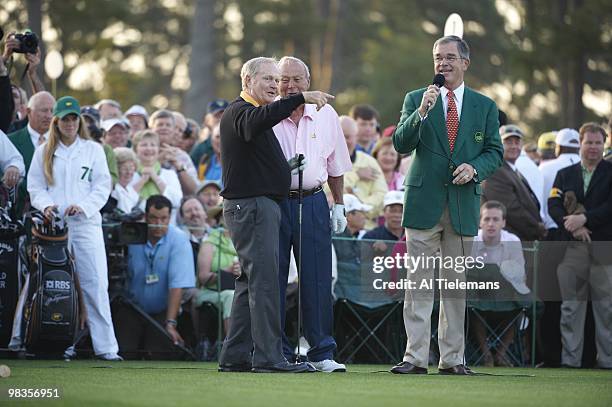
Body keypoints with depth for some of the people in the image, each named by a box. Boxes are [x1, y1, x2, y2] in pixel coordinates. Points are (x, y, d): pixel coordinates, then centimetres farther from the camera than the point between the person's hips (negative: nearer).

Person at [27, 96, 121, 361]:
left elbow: (103, 185, 5)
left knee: (95, 284, -8)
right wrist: (46, 205, -10)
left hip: (86, 223, -1)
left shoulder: (93, 150, 11)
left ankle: (105, 346, -9)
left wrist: (83, 206, -11)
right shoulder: (44, 152, 14)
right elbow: (35, 186, 11)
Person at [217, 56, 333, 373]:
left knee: (250, 281, 11)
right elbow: (259, 119, -33)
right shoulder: (240, 111, -8)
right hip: (252, 204, -11)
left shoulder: (247, 112, 25)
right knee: (264, 280, -12)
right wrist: (301, 98, -38)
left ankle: (235, 356, 13)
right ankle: (268, 357, -14)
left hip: (263, 204, 11)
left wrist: (287, 167, 12)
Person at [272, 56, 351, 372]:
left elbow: (336, 166, 16)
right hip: (275, 201, -2)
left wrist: (338, 205, 15)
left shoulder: (325, 115, 8)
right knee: (274, 277, -1)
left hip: (313, 201, 2)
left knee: (317, 279, 1)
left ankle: (322, 352, 7)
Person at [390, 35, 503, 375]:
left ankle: (452, 358, 10)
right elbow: (401, 144, -4)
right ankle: (415, 357, -5)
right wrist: (421, 113, -18)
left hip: (463, 205, 2)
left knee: (457, 285, 5)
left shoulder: (485, 106, 11)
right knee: (419, 283, -5)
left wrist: (474, 167, -10)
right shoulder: (416, 99, 7)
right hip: (424, 203, -1)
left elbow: (494, 152, 10)